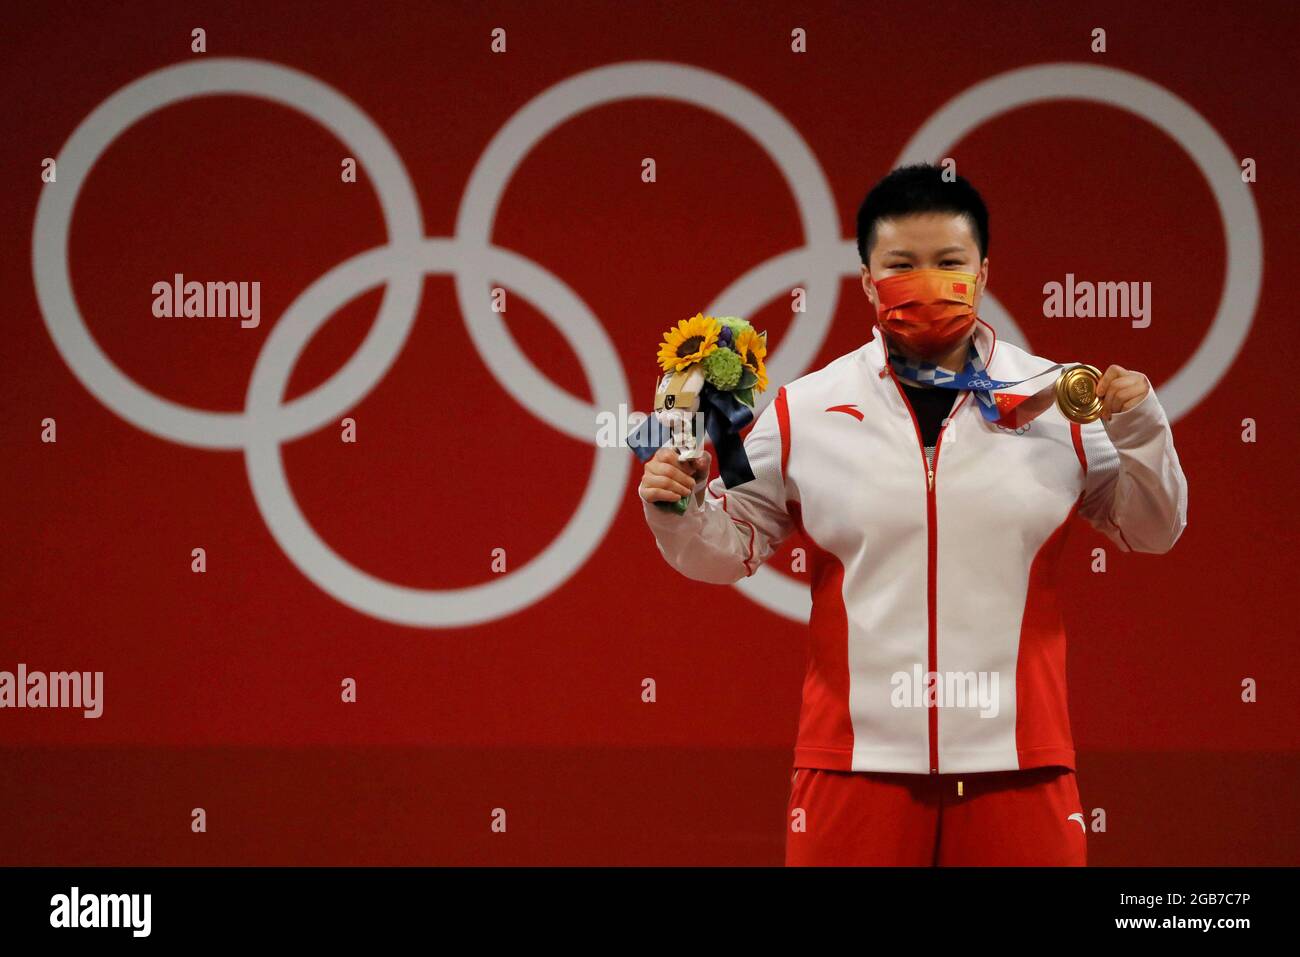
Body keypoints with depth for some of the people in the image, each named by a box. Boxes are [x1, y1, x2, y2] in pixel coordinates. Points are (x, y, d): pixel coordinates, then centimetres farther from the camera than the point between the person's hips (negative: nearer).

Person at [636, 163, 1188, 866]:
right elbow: (732, 545, 12)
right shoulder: (804, 411, 4)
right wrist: (680, 513, -8)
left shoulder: (1057, 400, 5)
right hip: (858, 759, 0)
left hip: (1017, 759, 0)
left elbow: (1151, 532, 13)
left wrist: (1141, 433, -3)